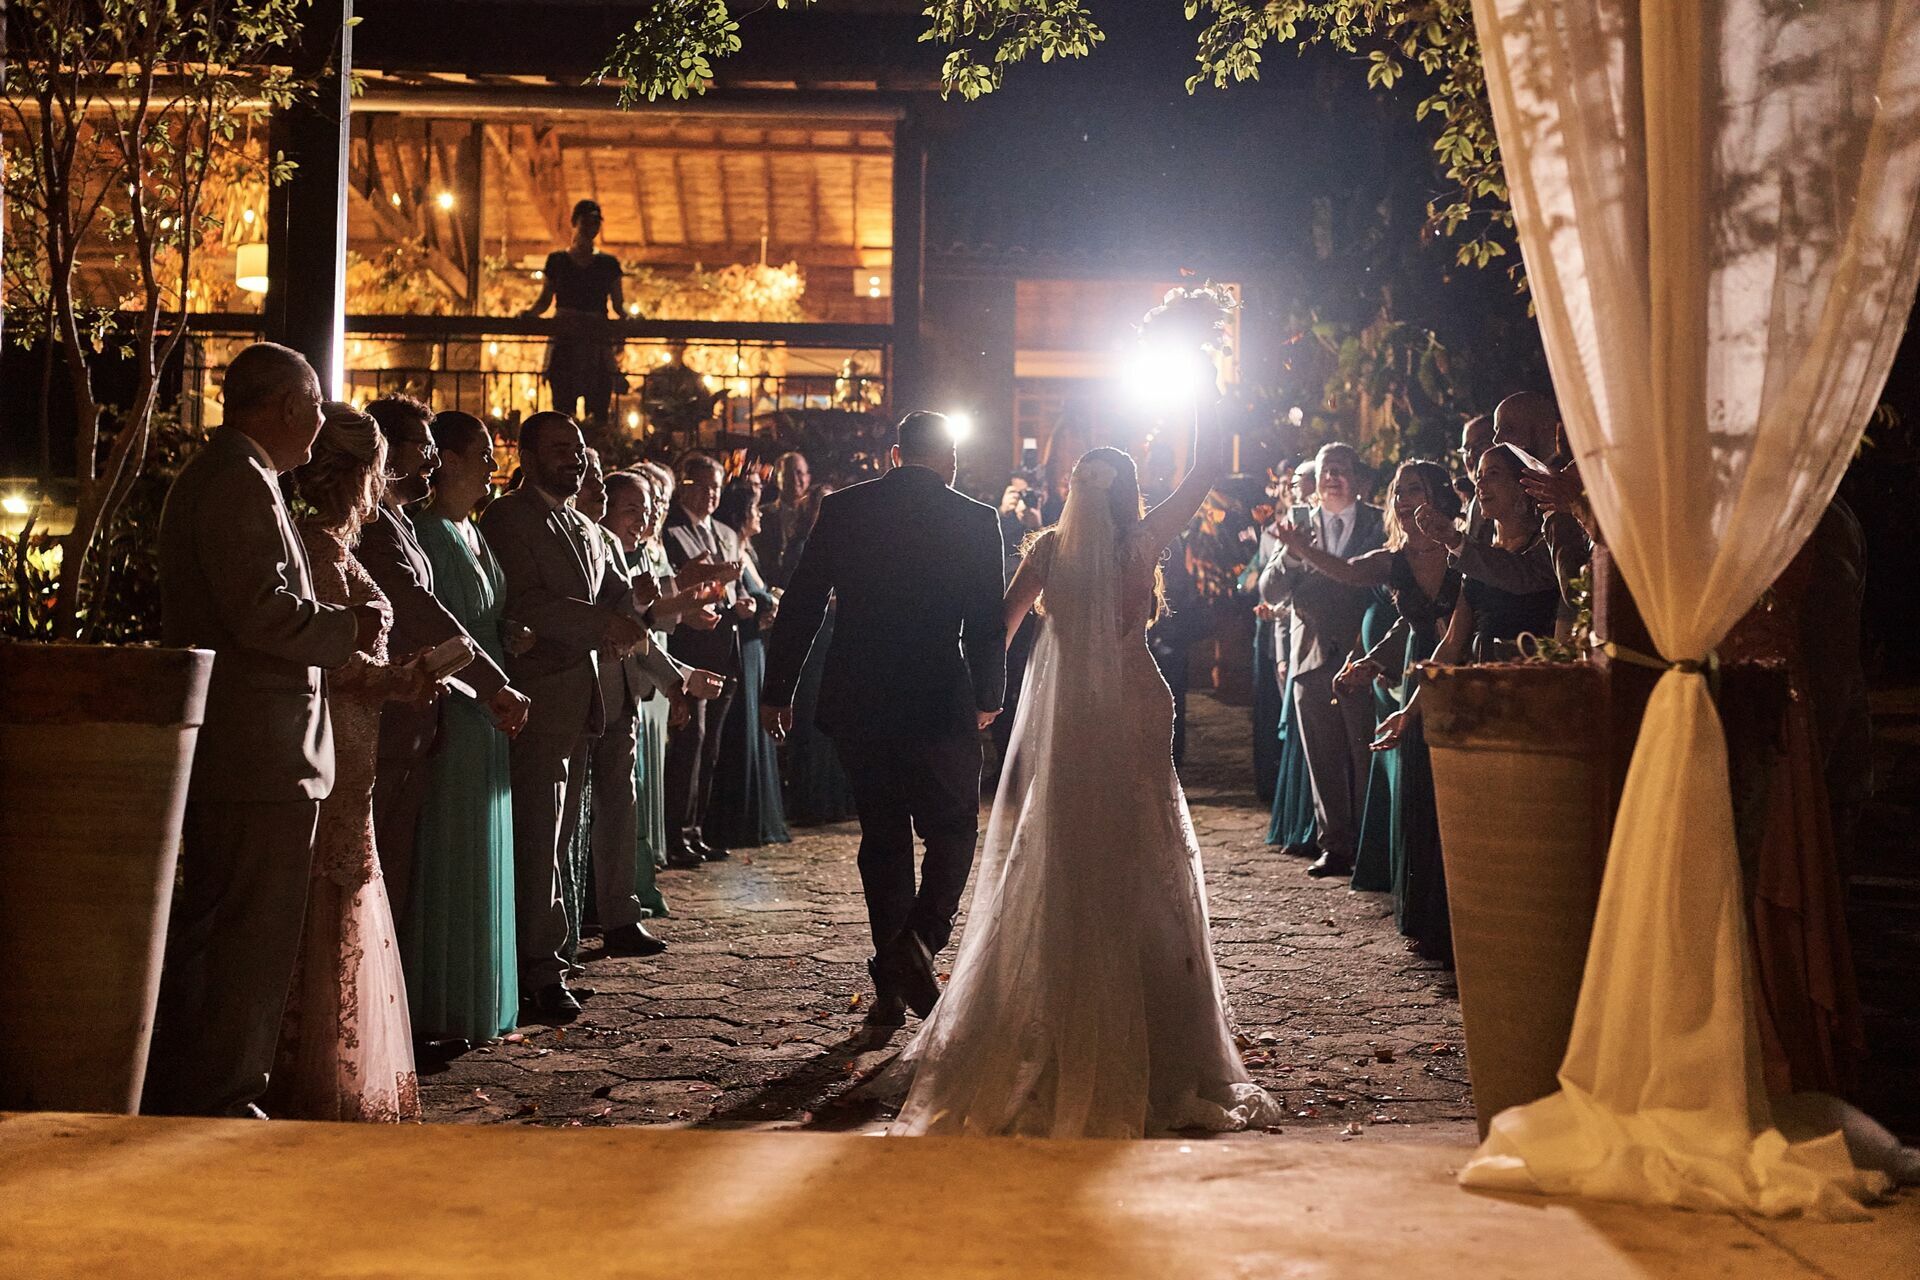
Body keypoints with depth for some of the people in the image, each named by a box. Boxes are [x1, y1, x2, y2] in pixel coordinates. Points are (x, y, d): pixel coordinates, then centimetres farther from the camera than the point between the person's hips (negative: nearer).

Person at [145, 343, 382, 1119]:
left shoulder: (210, 474, 19)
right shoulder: (242, 482, -15)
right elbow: (262, 608, -24)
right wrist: (348, 627, -9)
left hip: (218, 754, 11)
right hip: (260, 757, -11)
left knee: (205, 929, 18)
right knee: (254, 938, -4)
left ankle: (173, 1093, 27)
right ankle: (222, 1104, 2)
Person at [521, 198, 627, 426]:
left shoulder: (608, 264, 13)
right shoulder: (557, 260, 11)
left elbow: (618, 304, 12)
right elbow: (544, 301, 11)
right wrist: (529, 311, -9)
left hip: (597, 341, 1)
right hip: (564, 340, -1)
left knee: (598, 410, -7)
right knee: (562, 405, -10)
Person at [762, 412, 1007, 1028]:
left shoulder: (841, 509, 2)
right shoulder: (974, 520, -3)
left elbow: (800, 605, 3)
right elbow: (989, 622, 1)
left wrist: (777, 691, 10)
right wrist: (988, 697, 16)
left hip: (858, 703, 3)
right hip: (940, 702, -3)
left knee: (882, 837, 13)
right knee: (952, 829, 12)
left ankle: (892, 984, 16)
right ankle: (920, 938, -12)